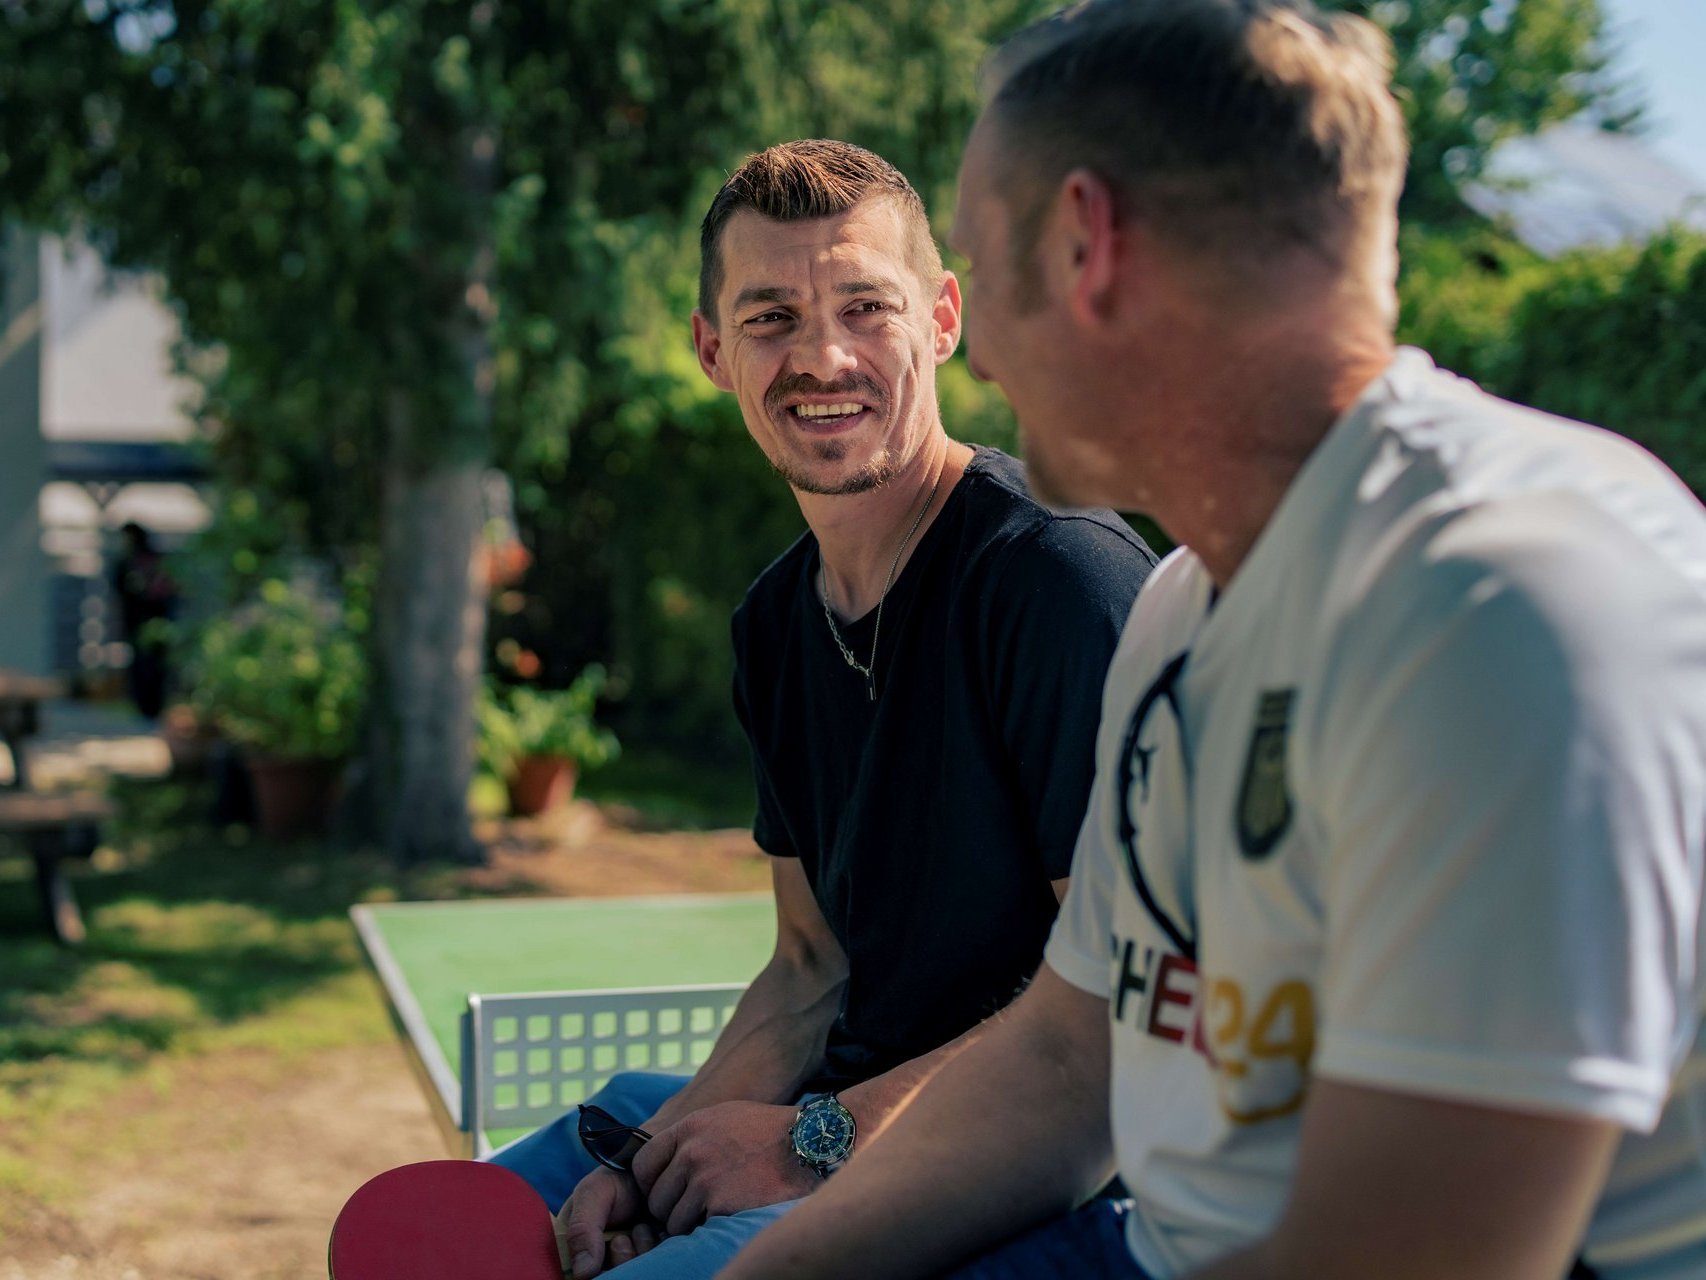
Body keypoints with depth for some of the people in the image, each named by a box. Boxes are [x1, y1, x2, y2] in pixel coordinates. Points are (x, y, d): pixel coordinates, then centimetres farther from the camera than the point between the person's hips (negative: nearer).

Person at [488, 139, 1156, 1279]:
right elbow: (815, 967, 11)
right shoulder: (776, 623, 7)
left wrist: (819, 1140, -18)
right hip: (844, 1120, 8)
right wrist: (656, 1165, -5)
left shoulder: (1062, 574, -19)